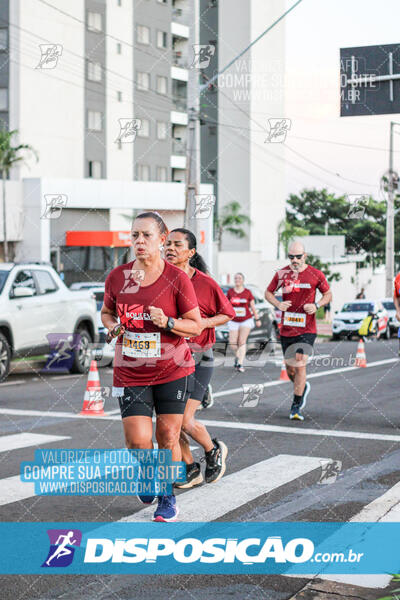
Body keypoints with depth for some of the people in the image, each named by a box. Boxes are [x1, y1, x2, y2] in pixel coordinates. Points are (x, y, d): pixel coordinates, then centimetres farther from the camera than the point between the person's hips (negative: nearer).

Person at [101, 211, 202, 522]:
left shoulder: (177, 278, -8)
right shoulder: (117, 277, -1)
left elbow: (196, 325, -4)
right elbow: (107, 311, 17)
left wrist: (167, 322, -22)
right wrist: (113, 326, -5)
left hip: (172, 371, -1)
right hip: (130, 372, 1)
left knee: (168, 438, 3)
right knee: (138, 441, -7)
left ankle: (168, 497, 25)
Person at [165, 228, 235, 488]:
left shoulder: (205, 283, -10)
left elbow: (228, 313, 2)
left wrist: (203, 323, -15)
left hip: (197, 358, -4)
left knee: (185, 420, -9)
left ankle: (214, 451, 22)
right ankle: (190, 469, 22)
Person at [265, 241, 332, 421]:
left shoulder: (316, 274, -2)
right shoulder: (282, 274, 2)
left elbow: (328, 294, 10)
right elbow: (268, 292, 14)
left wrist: (316, 305, -10)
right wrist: (278, 304, -6)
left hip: (306, 329, -3)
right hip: (286, 329, 3)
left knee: (300, 364, -14)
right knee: (290, 367, 8)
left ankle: (296, 406, -4)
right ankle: (303, 387, 41)